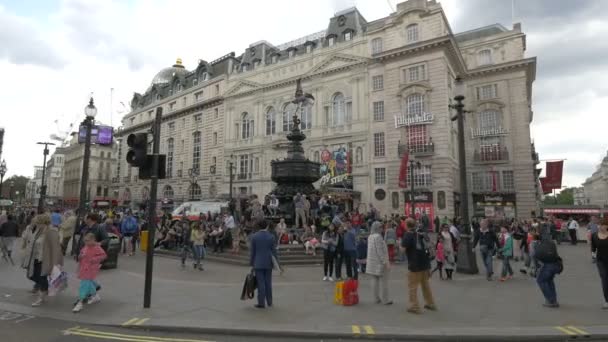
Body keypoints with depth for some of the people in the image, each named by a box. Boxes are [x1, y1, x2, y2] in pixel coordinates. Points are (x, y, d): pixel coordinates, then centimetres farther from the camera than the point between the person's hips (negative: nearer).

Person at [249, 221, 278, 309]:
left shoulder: (254, 237, -5)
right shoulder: (271, 237, -3)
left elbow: (252, 251, -2)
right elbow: (274, 251, -2)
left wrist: (251, 263, 6)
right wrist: (276, 262, 5)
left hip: (258, 263, -2)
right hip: (268, 263, 2)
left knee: (260, 283, 1)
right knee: (268, 282, 12)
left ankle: (261, 303, 4)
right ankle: (269, 302, 21)